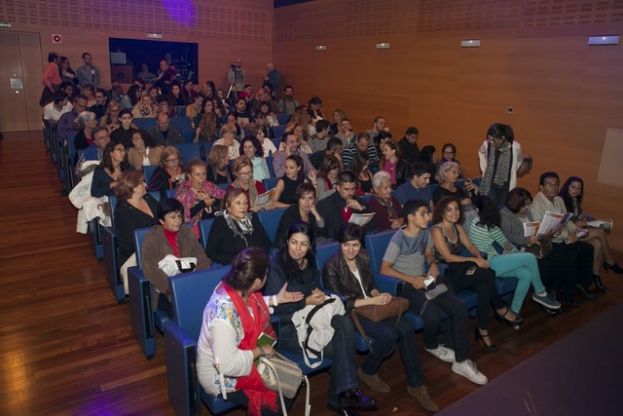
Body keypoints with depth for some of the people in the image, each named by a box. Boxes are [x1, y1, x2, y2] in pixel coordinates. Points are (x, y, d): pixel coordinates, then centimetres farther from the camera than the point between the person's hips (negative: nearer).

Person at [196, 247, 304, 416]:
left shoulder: (238, 288, -12)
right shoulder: (225, 314, -38)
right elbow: (228, 365, -33)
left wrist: (276, 299, 7)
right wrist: (260, 351, -22)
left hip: (243, 356, 8)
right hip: (224, 376, -8)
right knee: (280, 399, -5)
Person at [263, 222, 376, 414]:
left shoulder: (309, 262, 7)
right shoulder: (277, 265, -13)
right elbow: (273, 306, -16)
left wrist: (319, 294, -7)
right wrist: (306, 301, -21)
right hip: (287, 326, -6)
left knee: (344, 322, -24)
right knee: (340, 347, -21)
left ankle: (343, 393, -15)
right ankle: (343, 392, 3)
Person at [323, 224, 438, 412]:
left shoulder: (362, 257, 4)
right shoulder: (332, 266, -16)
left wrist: (379, 295, -9)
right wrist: (371, 300, -21)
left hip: (369, 306, 6)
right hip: (348, 313, -6)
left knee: (406, 329, -18)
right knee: (389, 334, -27)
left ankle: (416, 384, -4)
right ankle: (367, 372, 2)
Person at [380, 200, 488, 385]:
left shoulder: (426, 232, 4)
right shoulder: (399, 239, -17)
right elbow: (384, 269, -15)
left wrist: (433, 264, -3)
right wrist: (411, 279, -21)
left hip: (426, 280, 7)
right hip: (407, 286, -7)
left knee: (460, 309, -14)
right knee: (433, 316, -29)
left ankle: (461, 361, -4)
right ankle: (432, 345, 9)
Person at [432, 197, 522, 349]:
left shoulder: (458, 227, 14)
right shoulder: (437, 230, -11)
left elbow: (470, 246, 10)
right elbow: (448, 257, -16)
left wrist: (479, 257, -13)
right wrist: (474, 260, -17)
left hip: (459, 270, 7)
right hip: (446, 275, -7)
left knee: (484, 288, -25)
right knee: (488, 273, -23)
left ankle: (483, 330, -15)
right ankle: (501, 309, -3)